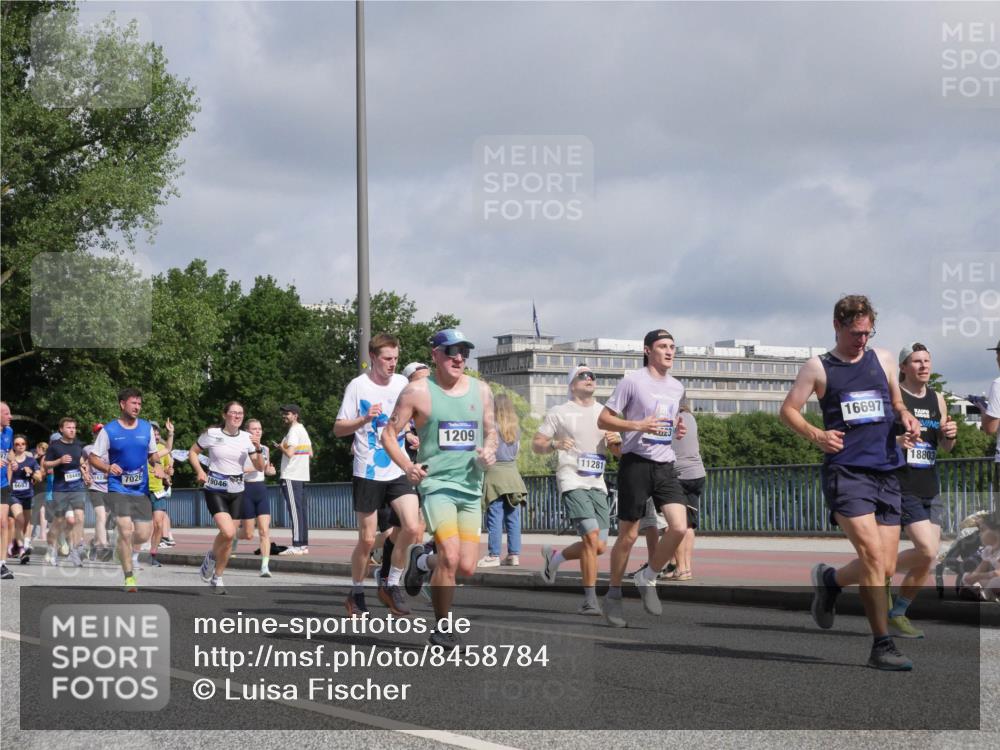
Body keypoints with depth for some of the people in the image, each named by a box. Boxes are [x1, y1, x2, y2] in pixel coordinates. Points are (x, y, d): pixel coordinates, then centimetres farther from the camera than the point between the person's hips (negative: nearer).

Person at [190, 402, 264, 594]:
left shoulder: (247, 438, 3)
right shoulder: (212, 434, -5)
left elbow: (260, 468, 1)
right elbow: (193, 452, 8)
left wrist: (258, 448, -15)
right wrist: (200, 471, -8)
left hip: (236, 492, 4)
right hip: (215, 489, -4)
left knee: (229, 539, 6)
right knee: (228, 532, -23)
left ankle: (217, 577, 23)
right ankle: (211, 556, 8)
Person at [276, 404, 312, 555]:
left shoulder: (293, 431, -12)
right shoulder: (303, 430, 17)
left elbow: (289, 453, -20)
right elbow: (310, 453, 21)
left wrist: (280, 447, -2)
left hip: (291, 476, -9)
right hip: (303, 475, 9)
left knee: (295, 510, -10)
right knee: (303, 509, 8)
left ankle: (297, 546, -13)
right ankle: (304, 545, 9)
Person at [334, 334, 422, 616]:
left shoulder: (402, 383, 6)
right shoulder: (358, 386, -5)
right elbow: (338, 428, -5)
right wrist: (365, 419, -21)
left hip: (398, 471, 3)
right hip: (367, 473, -3)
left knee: (412, 528, -15)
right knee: (367, 539, 1)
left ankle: (391, 585, 3)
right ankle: (356, 594, 21)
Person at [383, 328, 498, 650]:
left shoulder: (480, 390, 11)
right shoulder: (418, 392, -3)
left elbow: (491, 430, 21)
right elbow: (389, 433, 1)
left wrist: (489, 450, -2)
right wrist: (406, 466, -13)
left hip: (470, 487, 5)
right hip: (436, 482, -5)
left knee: (467, 567, 0)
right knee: (451, 557, -21)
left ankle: (422, 560, 33)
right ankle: (443, 627, -2)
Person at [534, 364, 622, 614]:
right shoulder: (559, 412, 5)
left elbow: (619, 452, 22)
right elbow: (536, 444, 4)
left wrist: (617, 442, -1)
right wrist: (555, 444, -16)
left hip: (597, 484, 5)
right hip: (572, 481, -5)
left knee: (599, 547, 1)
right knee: (591, 537, -20)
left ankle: (554, 557, 28)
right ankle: (590, 599, -11)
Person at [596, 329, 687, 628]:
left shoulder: (677, 387, 14)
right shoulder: (632, 381, -6)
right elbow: (603, 419, -7)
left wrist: (677, 429, 6)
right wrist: (639, 425, -20)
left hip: (665, 467, 5)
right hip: (637, 463, -5)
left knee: (679, 527, -13)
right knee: (628, 535, 0)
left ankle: (647, 578, 9)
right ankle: (614, 595, 18)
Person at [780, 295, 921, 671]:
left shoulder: (882, 359, 16)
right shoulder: (818, 367, 5)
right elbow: (788, 409, 6)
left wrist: (907, 418, 5)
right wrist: (816, 435, -11)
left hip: (886, 471, 5)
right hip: (846, 469, -5)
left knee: (886, 568, 2)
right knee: (872, 555, -18)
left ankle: (830, 578, 33)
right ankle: (882, 646, -12)